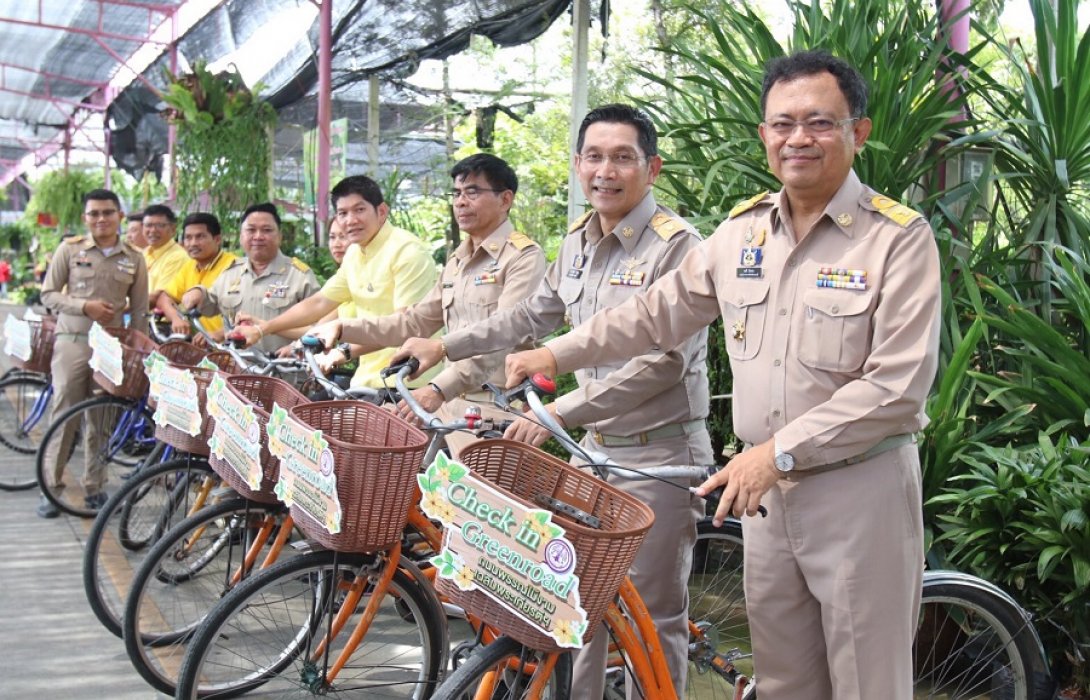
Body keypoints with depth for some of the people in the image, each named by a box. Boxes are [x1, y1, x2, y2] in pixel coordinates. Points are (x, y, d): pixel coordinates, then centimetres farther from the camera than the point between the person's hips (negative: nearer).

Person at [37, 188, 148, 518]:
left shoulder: (134, 259, 5)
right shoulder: (70, 249, 1)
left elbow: (139, 311, 7)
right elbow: (48, 294, 2)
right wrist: (85, 306, -13)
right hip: (72, 342, -1)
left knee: (102, 419, 6)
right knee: (63, 415, -2)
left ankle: (94, 488, 17)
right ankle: (51, 487, 7)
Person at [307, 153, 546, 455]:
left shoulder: (524, 258, -8)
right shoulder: (457, 261, 19)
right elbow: (416, 320, 22)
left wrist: (440, 389, -30)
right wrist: (343, 329, 13)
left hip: (497, 411, -8)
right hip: (454, 403, 8)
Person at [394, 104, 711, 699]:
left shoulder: (676, 245, -15)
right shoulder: (577, 243, 8)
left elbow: (662, 363, -22)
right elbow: (531, 317, 23)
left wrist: (558, 412, -25)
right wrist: (444, 346, 21)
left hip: (660, 454, -7)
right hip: (596, 444, 7)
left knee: (655, 617, 3)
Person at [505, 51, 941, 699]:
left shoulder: (900, 237, -11)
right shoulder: (744, 230, 8)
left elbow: (897, 387, -17)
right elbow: (660, 312, 18)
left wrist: (779, 450, -19)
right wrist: (557, 355, 14)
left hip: (862, 489, -5)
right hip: (767, 485, 5)